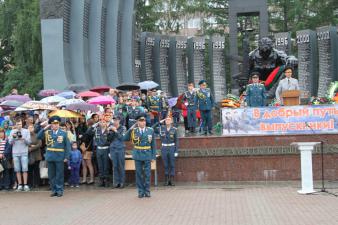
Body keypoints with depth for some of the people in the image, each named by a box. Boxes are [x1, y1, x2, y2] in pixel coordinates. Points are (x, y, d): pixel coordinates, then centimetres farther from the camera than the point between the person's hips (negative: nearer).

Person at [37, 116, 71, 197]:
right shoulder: (47, 132, 7)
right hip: (50, 157, 2)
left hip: (60, 157, -2)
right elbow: (39, 136, -5)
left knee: (59, 175, 3)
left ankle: (60, 190, 11)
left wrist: (66, 157, -6)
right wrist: (44, 128, -11)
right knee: (51, 175, 8)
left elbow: (67, 146, 0)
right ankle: (54, 190, 18)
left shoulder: (63, 133, 1)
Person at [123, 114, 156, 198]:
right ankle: (141, 191, 14)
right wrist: (130, 129, -19)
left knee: (147, 174, 2)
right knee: (139, 174, 5)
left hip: (147, 155, 0)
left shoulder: (150, 130, 1)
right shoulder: (133, 130, 0)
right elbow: (124, 139, -10)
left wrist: (153, 156, 1)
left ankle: (147, 191, 13)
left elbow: (153, 144, 4)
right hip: (138, 155, 0)